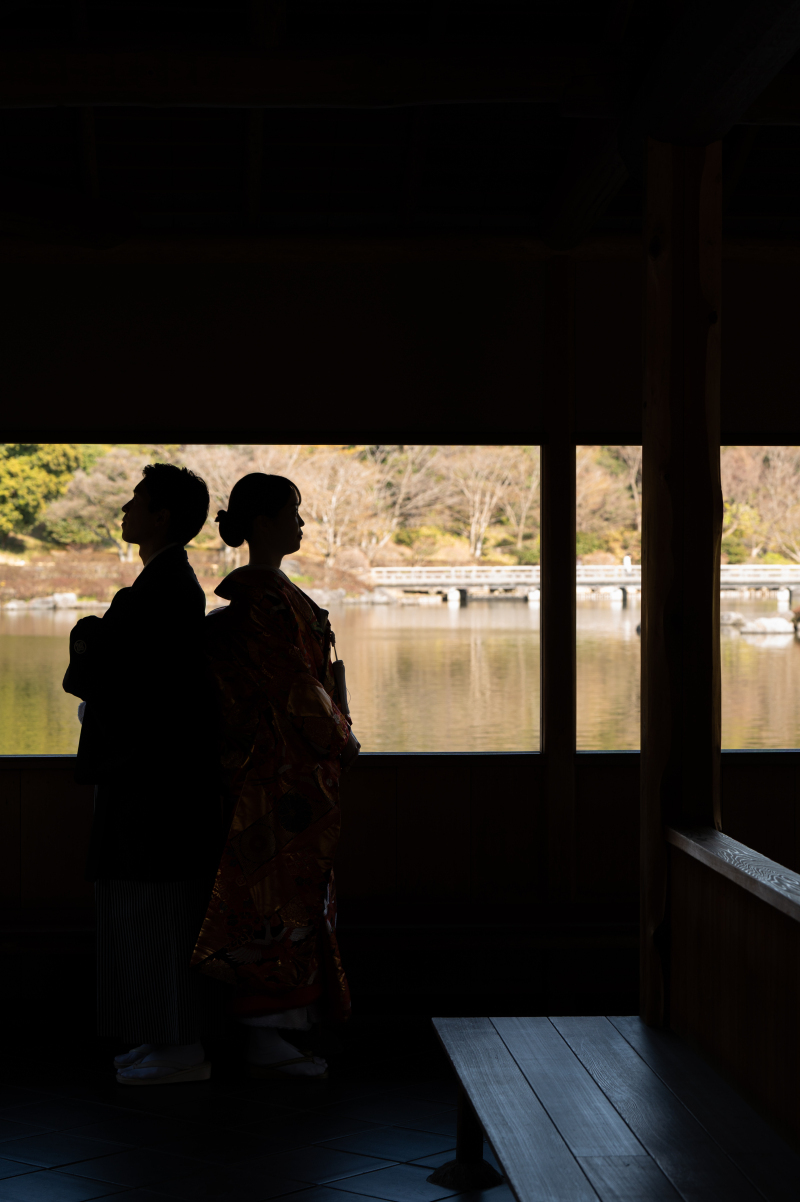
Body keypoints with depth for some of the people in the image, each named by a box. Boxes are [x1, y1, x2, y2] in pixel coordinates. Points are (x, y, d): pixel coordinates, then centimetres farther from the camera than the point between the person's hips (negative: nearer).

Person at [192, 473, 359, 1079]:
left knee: (285, 896, 13)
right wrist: (341, 740, -7)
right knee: (279, 898, -5)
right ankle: (267, 1040, 1)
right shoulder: (264, 596, -17)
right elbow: (293, 685, -19)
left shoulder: (267, 591, 15)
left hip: (281, 772, 10)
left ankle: (272, 1031, 19)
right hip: (285, 773, -10)